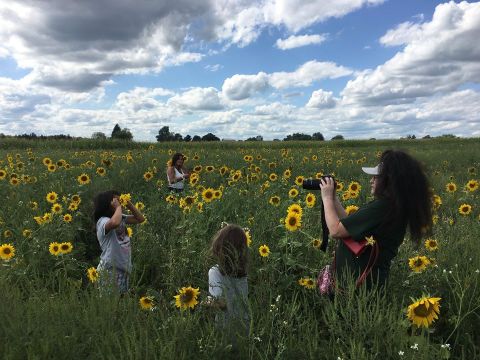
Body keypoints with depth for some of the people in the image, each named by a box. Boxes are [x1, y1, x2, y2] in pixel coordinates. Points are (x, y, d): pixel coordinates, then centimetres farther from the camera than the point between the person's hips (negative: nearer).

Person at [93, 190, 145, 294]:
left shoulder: (121, 218, 6)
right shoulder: (103, 221, -18)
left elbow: (140, 219, 11)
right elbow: (115, 223, -43)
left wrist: (129, 205, -1)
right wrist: (118, 207, -25)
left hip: (124, 266, 8)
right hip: (109, 268, -8)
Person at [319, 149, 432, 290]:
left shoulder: (381, 207, -25)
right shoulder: (398, 206, 5)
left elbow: (336, 230, -22)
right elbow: (350, 225, 9)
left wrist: (327, 198, -9)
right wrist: (333, 198, 9)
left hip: (358, 283, -9)